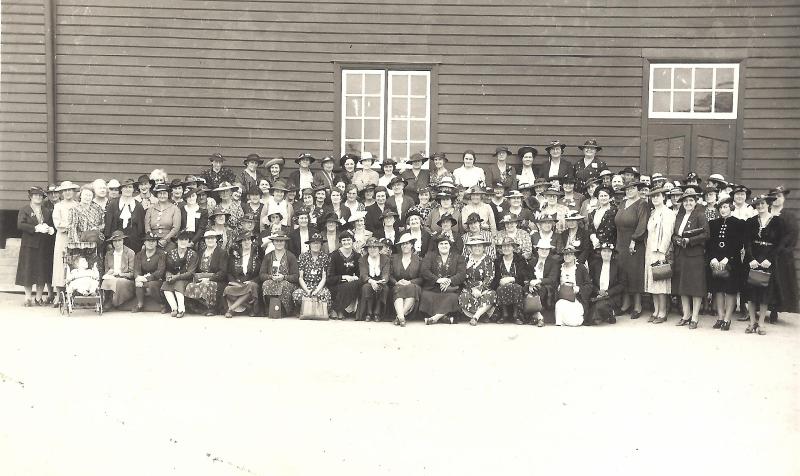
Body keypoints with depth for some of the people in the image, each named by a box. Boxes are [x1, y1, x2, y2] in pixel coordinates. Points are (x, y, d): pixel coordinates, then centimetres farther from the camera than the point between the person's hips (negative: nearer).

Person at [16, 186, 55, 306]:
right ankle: (28, 297, 6)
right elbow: (20, 225, -10)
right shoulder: (24, 210, 3)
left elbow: (53, 224, 17)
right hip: (29, 245, -3)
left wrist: (51, 229, -7)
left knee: (43, 272, 2)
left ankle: (38, 298, 10)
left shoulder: (47, 211, 16)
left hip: (44, 246, 3)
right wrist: (36, 228, -19)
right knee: (28, 272, -2)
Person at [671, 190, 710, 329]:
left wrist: (689, 240, -17)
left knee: (696, 287, -3)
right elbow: (674, 234, 17)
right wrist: (677, 239, -5)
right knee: (682, 287, 8)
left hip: (695, 255, -6)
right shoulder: (679, 216, 15)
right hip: (680, 255, 6)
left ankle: (694, 317, 2)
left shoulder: (700, 215, -4)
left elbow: (706, 235, -12)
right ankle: (686, 315, 17)